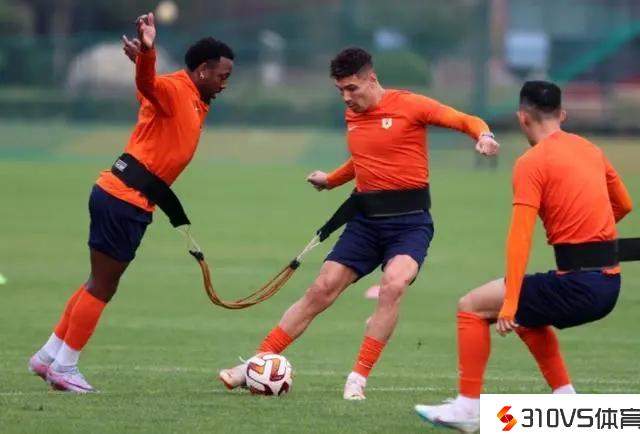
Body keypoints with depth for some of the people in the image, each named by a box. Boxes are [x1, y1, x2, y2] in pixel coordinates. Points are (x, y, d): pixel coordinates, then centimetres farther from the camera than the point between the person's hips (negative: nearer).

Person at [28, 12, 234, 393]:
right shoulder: (173, 90, -15)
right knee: (102, 286, -2)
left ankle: (49, 357, 24)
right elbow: (147, 83, -36)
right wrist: (147, 53, -53)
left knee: (101, 285, 17)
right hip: (124, 200, -10)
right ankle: (64, 368, 5)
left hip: (131, 203, 10)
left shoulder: (197, 104, 16)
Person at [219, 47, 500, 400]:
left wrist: (483, 136, -31)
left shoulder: (409, 105, -8)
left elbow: (467, 121, -11)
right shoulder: (352, 116, 11)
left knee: (392, 286, -28)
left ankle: (358, 379, -21)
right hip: (367, 220, 6)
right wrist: (330, 180, 22)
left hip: (409, 221, -6)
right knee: (321, 291, 2)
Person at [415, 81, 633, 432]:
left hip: (578, 284, -8)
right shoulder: (589, 149, 13)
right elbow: (623, 204, 26)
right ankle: (566, 400, 27)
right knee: (526, 315, 33)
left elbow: (520, 237, -16)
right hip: (610, 283, 8)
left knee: (472, 307, 3)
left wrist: (509, 305, -18)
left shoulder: (531, 163, -9)